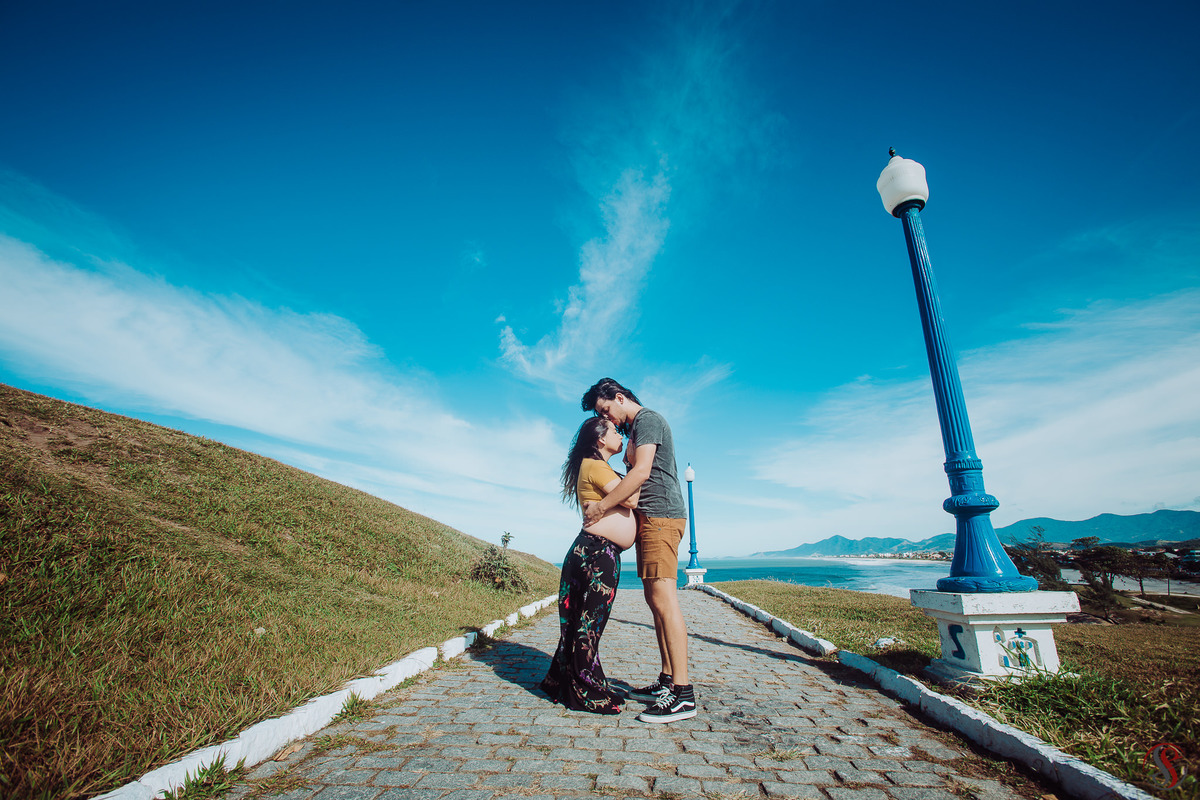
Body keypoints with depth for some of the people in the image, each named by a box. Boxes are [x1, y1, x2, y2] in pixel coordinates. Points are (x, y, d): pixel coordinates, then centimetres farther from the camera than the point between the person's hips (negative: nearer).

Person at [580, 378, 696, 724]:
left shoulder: (647, 419, -8)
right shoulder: (635, 428, 22)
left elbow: (641, 473, -19)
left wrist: (602, 505, -16)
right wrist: (608, 504, 14)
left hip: (660, 514, -10)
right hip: (650, 519, 10)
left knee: (663, 598, -13)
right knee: (655, 599, 10)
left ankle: (683, 694, -9)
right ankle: (667, 681, 18)